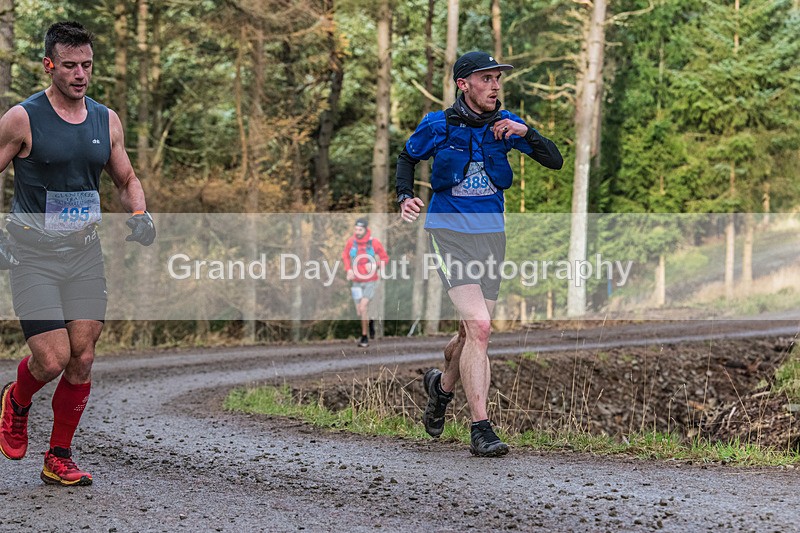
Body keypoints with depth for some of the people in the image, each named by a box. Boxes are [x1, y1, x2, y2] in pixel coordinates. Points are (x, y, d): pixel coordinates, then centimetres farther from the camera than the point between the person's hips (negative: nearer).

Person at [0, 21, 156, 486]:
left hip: (84, 251, 4)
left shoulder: (106, 120, 6)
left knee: (83, 357, -2)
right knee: (52, 360, -12)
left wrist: (140, 214, 0)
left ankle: (59, 459, 13)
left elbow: (126, 178, 20)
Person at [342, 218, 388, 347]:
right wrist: (348, 269, -4)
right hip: (356, 282, 3)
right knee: (359, 313, 5)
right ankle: (370, 322, 41)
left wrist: (374, 265, -18)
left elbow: (385, 258, 0)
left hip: (370, 281, -3)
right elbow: (345, 256, 12)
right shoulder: (351, 242, -6)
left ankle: (364, 337, -4)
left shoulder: (374, 242, -12)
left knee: (363, 307, -18)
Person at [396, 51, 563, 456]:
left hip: (491, 235, 4)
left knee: (472, 333, 12)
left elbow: (555, 161, 0)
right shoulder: (438, 126, -6)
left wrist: (524, 133, -17)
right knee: (479, 327, -19)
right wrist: (405, 197, -5)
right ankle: (481, 430, -16)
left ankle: (442, 385, 46)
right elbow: (408, 158, 12)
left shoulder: (505, 123, 1)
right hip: (449, 231, -4)